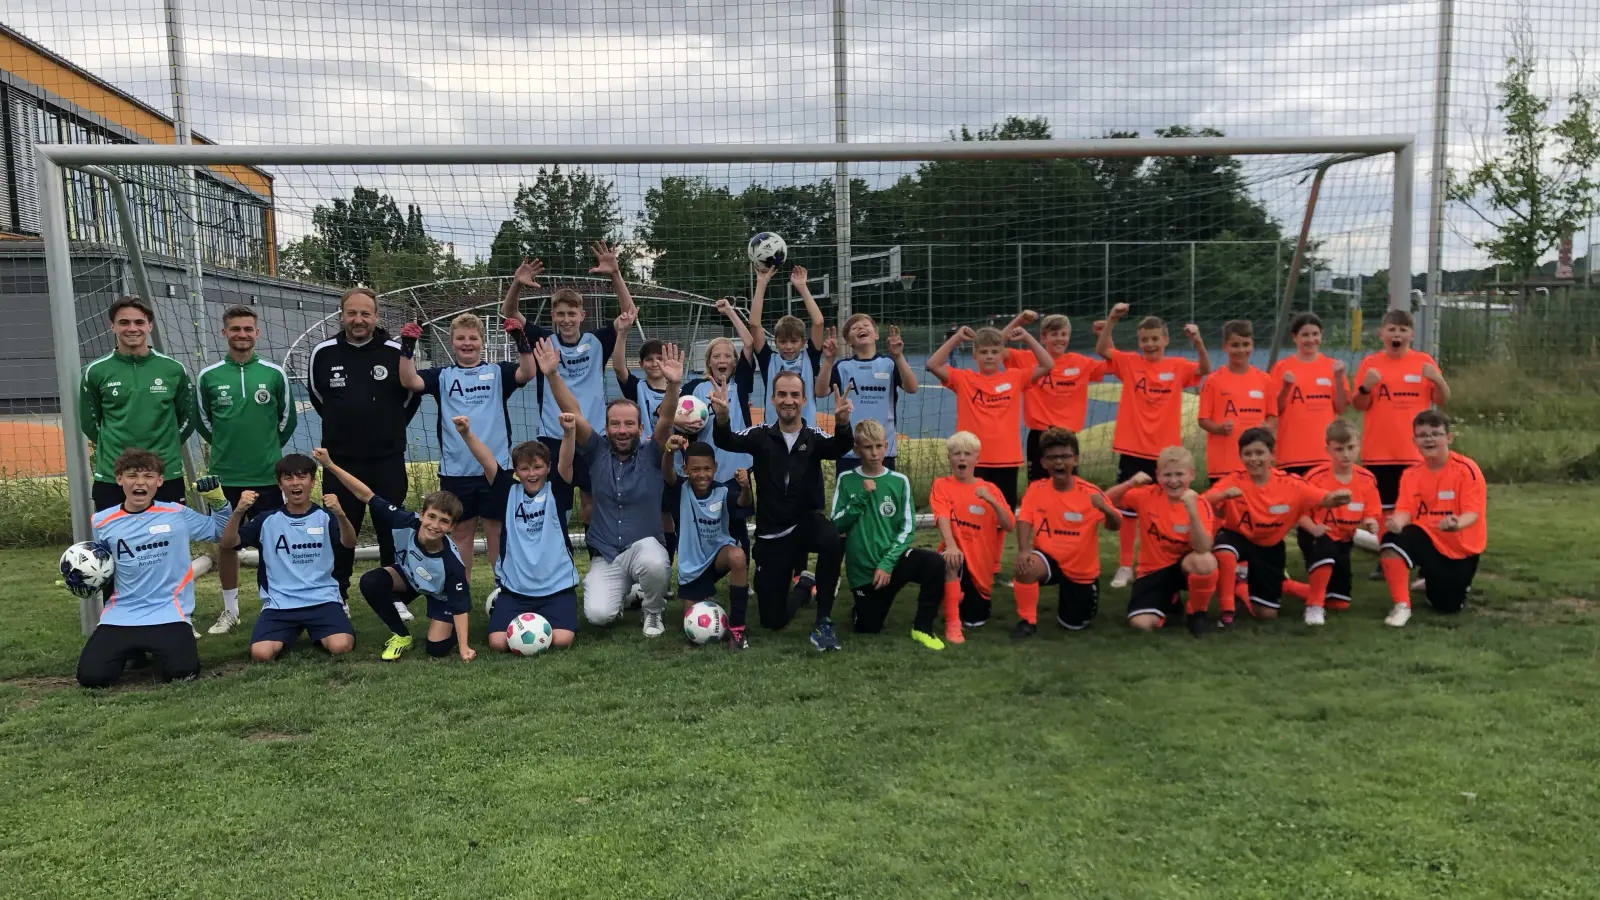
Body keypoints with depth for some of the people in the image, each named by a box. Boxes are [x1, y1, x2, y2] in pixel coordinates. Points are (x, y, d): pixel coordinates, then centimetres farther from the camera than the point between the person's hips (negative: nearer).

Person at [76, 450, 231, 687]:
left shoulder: (177, 514, 0)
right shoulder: (102, 522, 5)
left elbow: (220, 531, 13)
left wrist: (218, 500, -3)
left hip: (168, 613, -2)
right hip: (120, 615, 2)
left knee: (180, 671, -23)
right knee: (90, 676, -14)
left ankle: (158, 649, 15)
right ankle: (131, 651, 20)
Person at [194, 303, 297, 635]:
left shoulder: (274, 373, -1)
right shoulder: (208, 376, 0)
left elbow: (287, 419, 9)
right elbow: (203, 421, 12)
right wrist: (228, 446, 12)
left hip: (268, 474, -1)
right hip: (224, 475, 1)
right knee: (225, 543, 9)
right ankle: (230, 610, 22)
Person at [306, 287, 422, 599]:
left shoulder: (396, 352, -7)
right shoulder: (323, 353, -4)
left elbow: (413, 395, 8)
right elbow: (318, 396, 14)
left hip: (388, 459, 0)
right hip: (341, 459, 1)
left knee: (392, 528, 9)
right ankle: (336, 597, 23)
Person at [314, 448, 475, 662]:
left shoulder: (452, 562, -39)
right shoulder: (406, 523, -35)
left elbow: (460, 606, -29)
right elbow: (366, 495, -32)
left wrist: (464, 647, -27)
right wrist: (330, 465, -39)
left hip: (441, 594, -4)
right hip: (409, 576, 4)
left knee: (436, 649, -16)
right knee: (370, 582, -26)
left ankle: (450, 626, 22)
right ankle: (401, 635, -2)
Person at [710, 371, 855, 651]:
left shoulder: (814, 437, -4)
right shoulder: (761, 435, -2)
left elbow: (839, 447, -25)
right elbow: (726, 441, -20)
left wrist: (842, 423, -49)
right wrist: (721, 417, -44)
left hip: (807, 522, -1)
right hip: (771, 534, 1)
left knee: (833, 542, -39)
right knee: (773, 620, 3)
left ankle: (823, 622, -21)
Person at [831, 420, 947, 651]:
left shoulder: (899, 481, -1)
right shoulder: (846, 480, -2)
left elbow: (907, 529, -4)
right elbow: (836, 526, -7)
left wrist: (887, 563, -15)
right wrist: (861, 497, -18)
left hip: (894, 559, 0)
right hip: (863, 568, 0)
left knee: (935, 562, -28)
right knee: (868, 629, 5)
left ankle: (922, 628, -10)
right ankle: (859, 610, 42)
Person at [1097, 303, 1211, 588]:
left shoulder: (1177, 366, 1)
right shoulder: (1129, 363, -1)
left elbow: (1206, 370, -12)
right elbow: (1101, 349, -12)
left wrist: (1198, 342, -26)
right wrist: (1112, 319, -25)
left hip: (1166, 452, 0)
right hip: (1132, 450, 0)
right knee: (1128, 511, 7)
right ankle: (1125, 566, 17)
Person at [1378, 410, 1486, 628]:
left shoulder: (1467, 469, -15)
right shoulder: (1411, 474, -2)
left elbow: (1473, 513, -20)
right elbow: (1404, 510, -9)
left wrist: (1456, 524, -44)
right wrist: (1397, 522, -34)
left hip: (1461, 546, -2)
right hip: (1428, 540, 2)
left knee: (1448, 606, -2)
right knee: (1392, 539, -31)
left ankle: (1438, 583, 37)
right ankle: (1402, 606, -20)